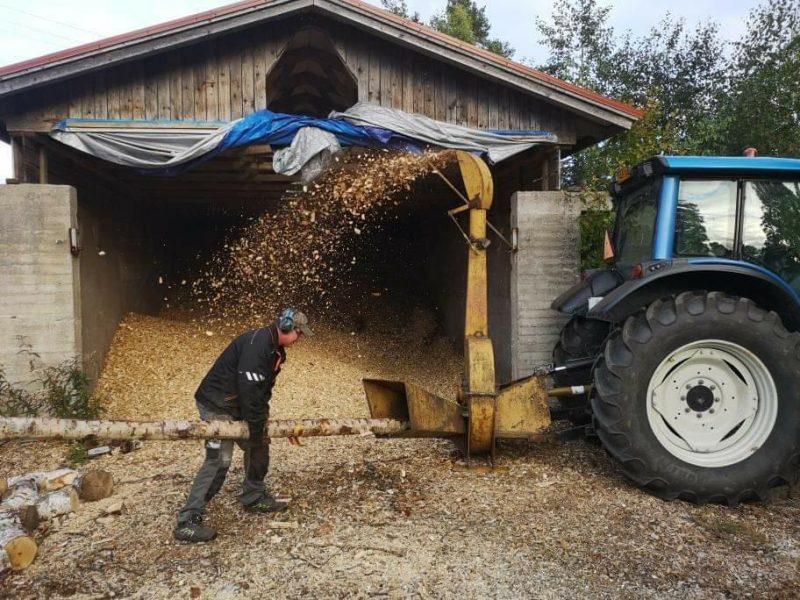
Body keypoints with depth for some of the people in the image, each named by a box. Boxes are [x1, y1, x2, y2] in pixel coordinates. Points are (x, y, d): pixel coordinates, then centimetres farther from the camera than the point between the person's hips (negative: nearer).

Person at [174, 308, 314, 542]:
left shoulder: (275, 350, 9)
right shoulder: (257, 344, -25)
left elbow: (264, 388, 14)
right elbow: (249, 388, -29)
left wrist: (261, 421, 6)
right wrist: (256, 429, -24)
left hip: (237, 405, 10)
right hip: (216, 405, -10)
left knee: (259, 445, 14)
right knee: (219, 460, -14)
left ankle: (254, 498, 29)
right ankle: (187, 522, -10)